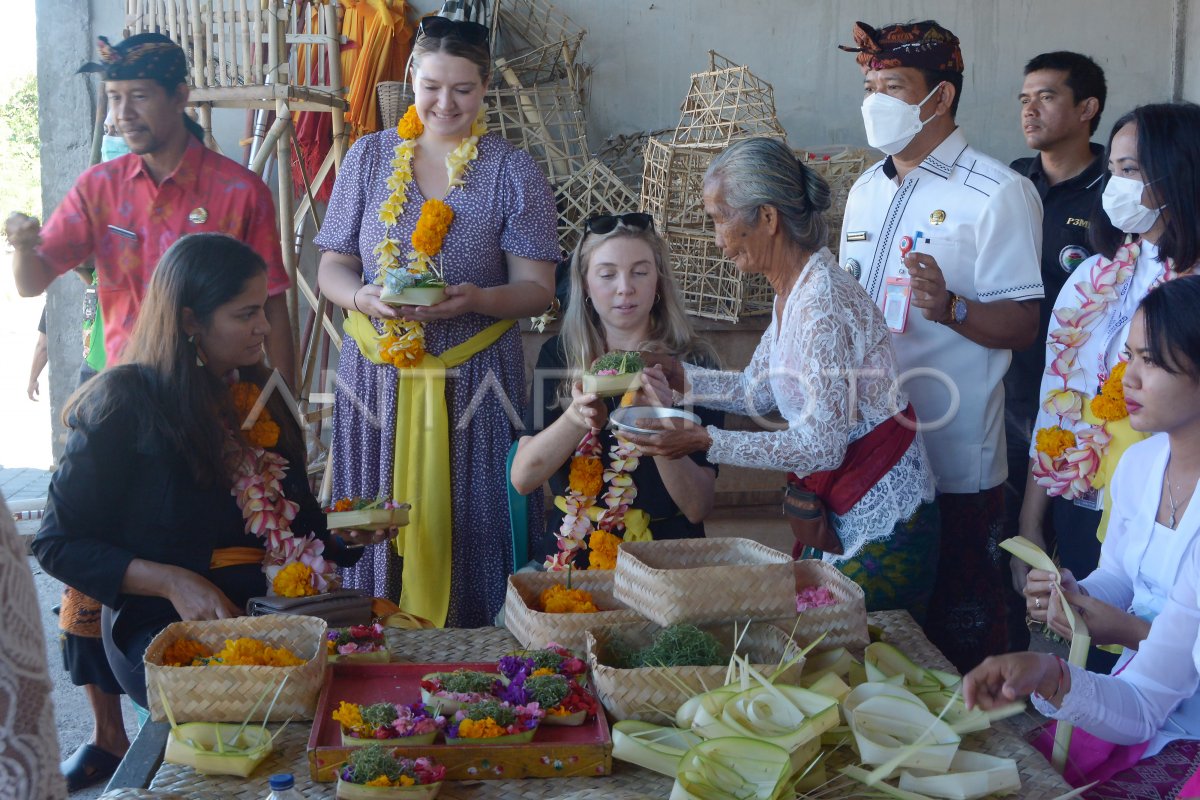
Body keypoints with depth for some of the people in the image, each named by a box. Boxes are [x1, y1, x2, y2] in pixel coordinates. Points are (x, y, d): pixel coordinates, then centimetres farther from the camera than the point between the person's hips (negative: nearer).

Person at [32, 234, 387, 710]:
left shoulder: (259, 398, 16)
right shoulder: (126, 403, -3)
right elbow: (57, 543, -3)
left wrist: (346, 531, 3)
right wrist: (173, 583, -14)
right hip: (163, 627, -5)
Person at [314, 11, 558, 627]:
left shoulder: (513, 172, 1)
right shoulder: (369, 157, 6)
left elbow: (536, 289, -2)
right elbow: (331, 268, 7)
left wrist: (478, 299, -23)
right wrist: (365, 297, -15)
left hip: (473, 379, -1)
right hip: (376, 373, 2)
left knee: (465, 526, 2)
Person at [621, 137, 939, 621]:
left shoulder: (821, 306, -25)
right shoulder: (792, 291, 4)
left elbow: (821, 447, -25)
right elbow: (755, 391, 14)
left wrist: (705, 441, -25)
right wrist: (670, 372, 5)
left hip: (883, 525, -9)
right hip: (842, 519, 9)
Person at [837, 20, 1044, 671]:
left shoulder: (998, 194, -10)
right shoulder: (866, 190, 14)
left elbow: (1022, 326, -15)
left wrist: (949, 308, -31)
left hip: (951, 465, -7)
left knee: (957, 638, 3)